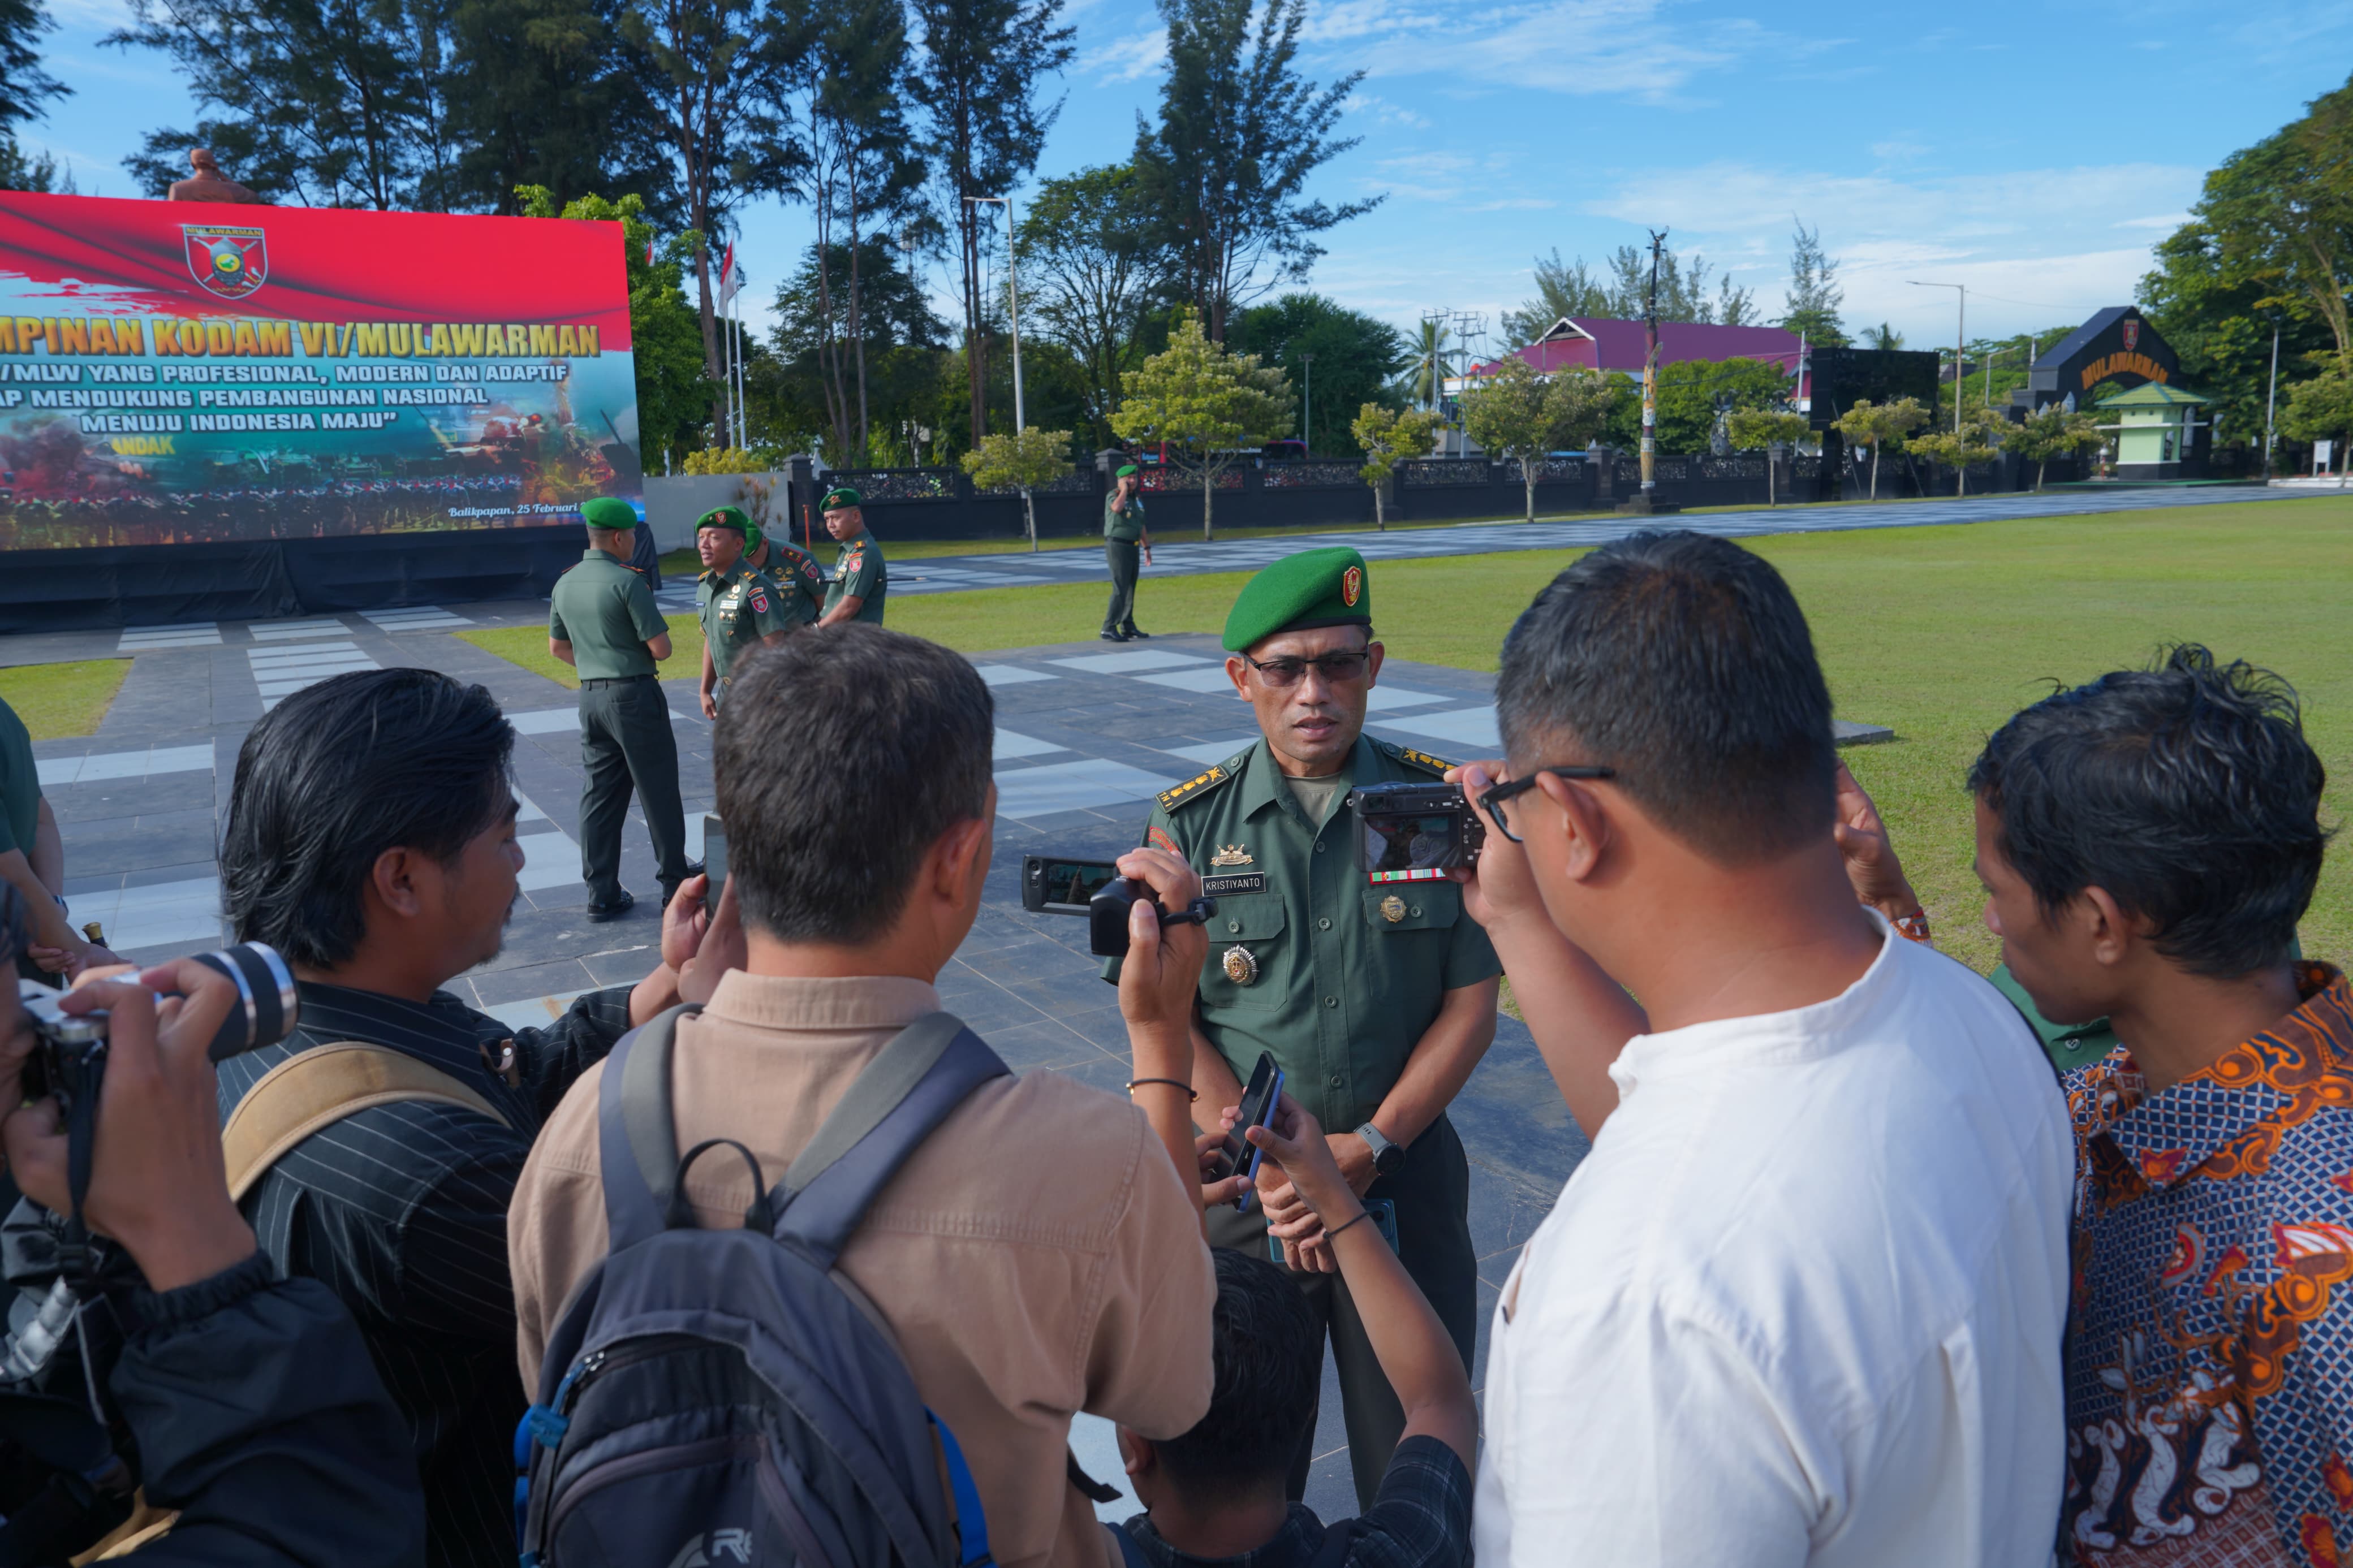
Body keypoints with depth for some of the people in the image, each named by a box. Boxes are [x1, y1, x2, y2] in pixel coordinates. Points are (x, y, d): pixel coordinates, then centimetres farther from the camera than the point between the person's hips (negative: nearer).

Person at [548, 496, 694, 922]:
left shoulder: (565, 584, 8)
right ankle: (675, 881, 15)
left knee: (600, 795, 10)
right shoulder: (626, 582, -15)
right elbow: (661, 648, -15)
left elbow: (557, 647, 19)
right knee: (658, 792, 5)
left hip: (591, 696, 7)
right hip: (635, 695, -7)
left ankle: (602, 895, 12)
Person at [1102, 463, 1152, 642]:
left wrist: (1147, 548, 20)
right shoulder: (1113, 496, -9)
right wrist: (1124, 490, -19)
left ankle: (1128, 627, 20)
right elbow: (1117, 507, -34)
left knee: (1130, 588, 12)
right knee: (1120, 589, -14)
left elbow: (1141, 526, 22)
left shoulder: (1137, 499, 15)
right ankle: (1109, 629, -14)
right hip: (1117, 546, -8)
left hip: (1132, 547, 8)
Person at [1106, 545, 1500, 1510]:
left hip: (1404, 1172, 0)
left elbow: (1471, 1007, -3)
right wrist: (1267, 1165, -13)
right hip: (1240, 1180, 0)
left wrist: (1366, 1152, -11)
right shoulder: (1189, 825, -3)